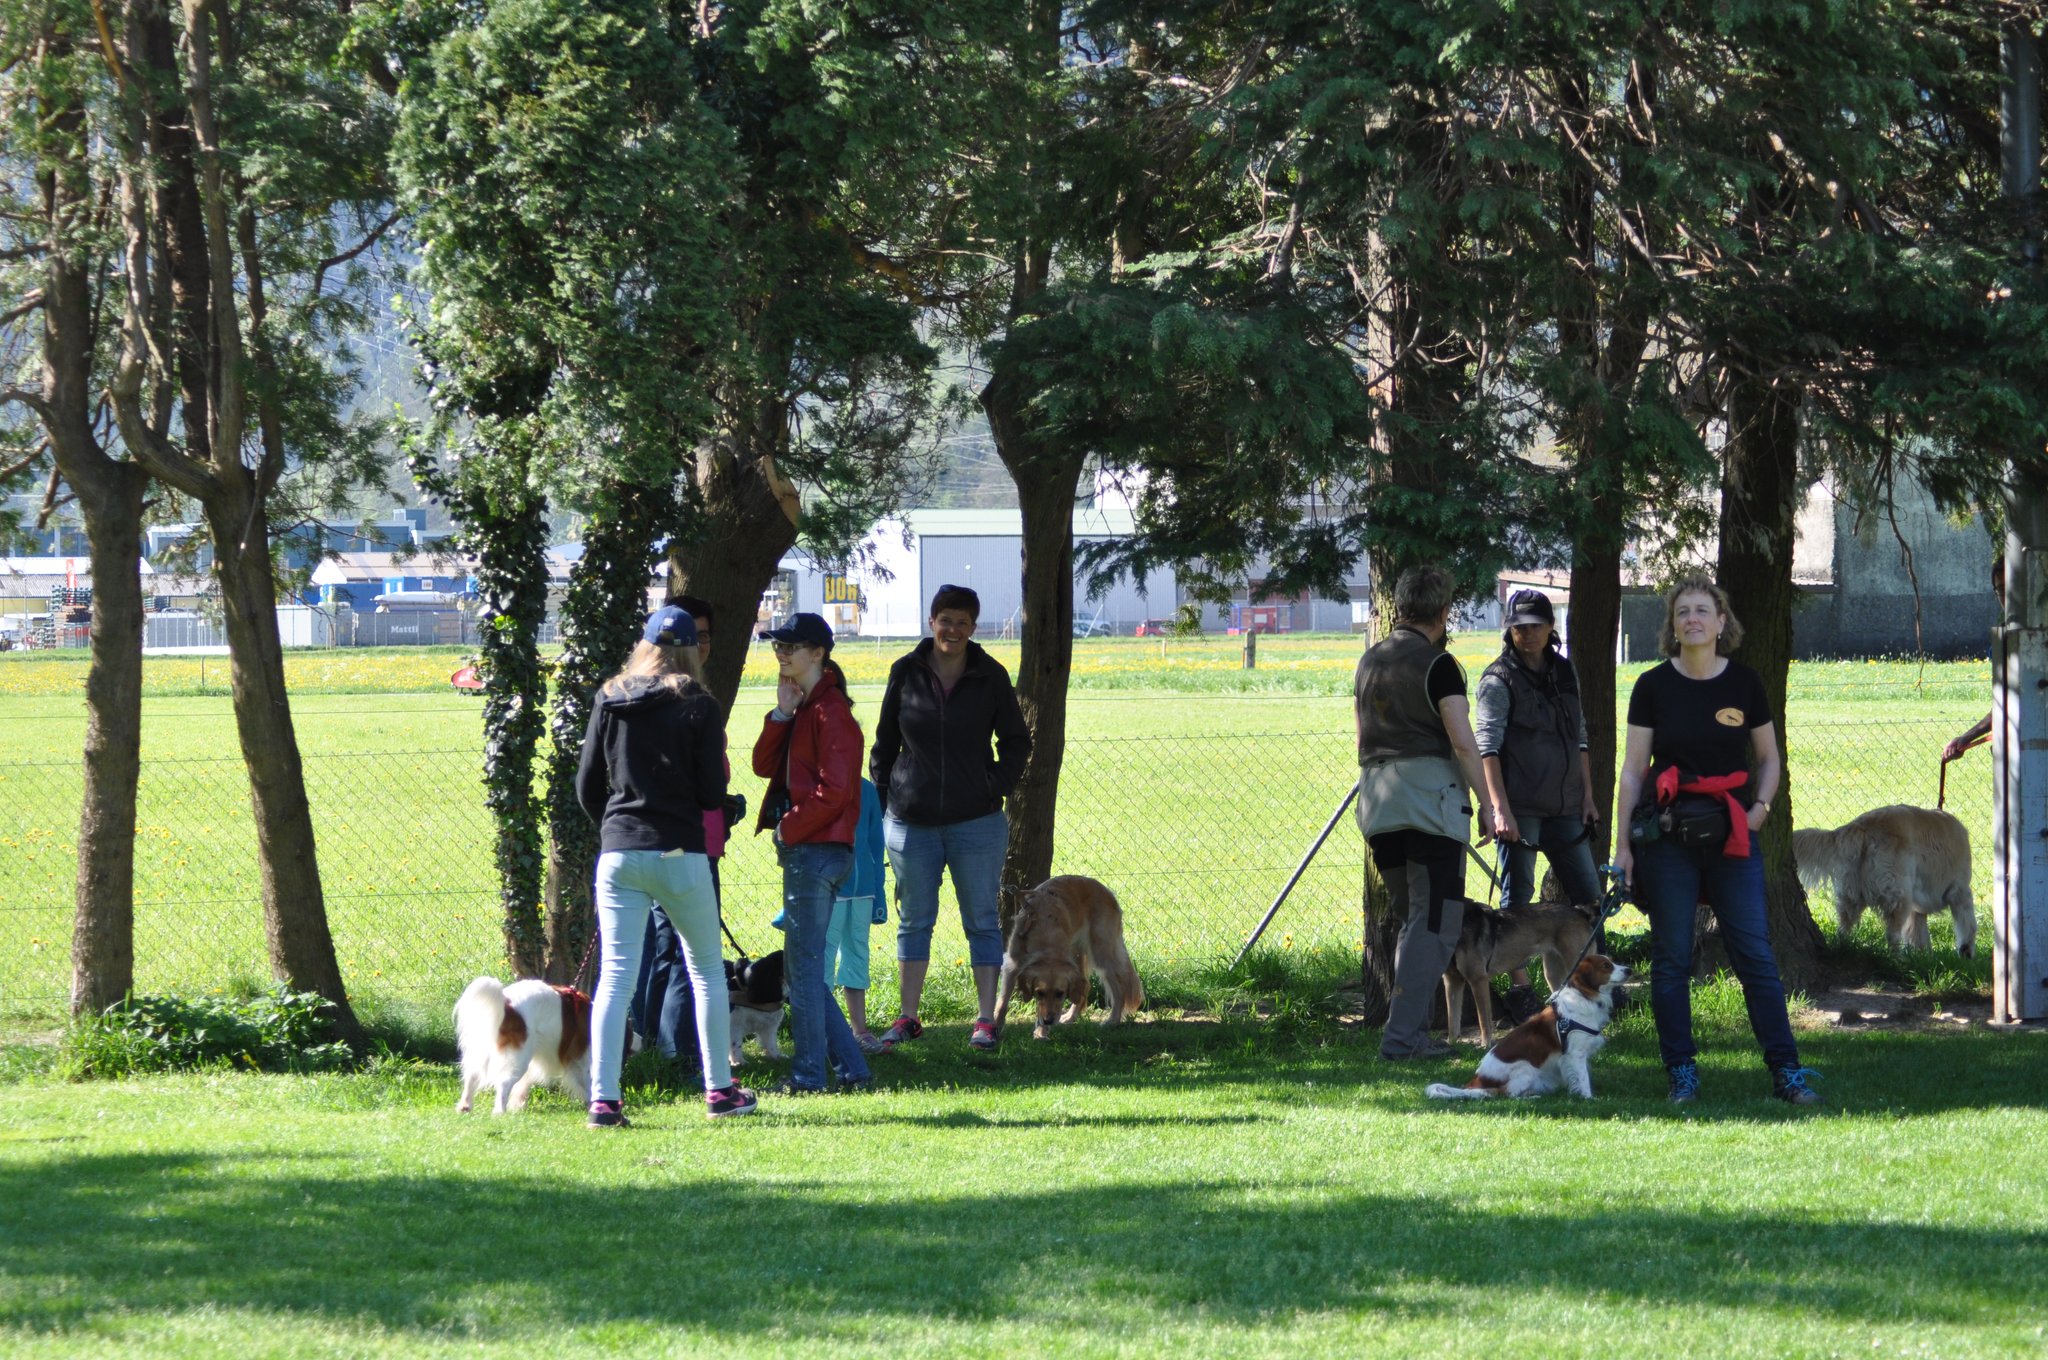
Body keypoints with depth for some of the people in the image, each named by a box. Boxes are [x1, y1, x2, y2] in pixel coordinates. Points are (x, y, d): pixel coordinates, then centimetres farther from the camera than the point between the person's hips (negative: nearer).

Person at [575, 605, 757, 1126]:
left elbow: (587, 787, 8)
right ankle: (720, 1090, 17)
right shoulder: (697, 707, -5)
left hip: (617, 854, 2)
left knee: (615, 977, 1)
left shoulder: (609, 701, 4)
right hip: (679, 854, -2)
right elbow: (713, 794, -4)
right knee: (707, 970, 13)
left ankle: (603, 1099, -7)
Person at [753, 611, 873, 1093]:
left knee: (803, 966, -5)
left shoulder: (829, 711, -14)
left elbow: (833, 791, -19)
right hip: (806, 851, 10)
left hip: (817, 850, -10)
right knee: (802, 967, 12)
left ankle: (808, 1075, -1)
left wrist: (789, 827, -11)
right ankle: (850, 1067, 15)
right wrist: (781, 714, 0)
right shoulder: (803, 708, 16)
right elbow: (765, 765, 11)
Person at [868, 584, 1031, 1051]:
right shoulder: (906, 673, 2)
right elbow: (884, 741, 10)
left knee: (982, 921, 3)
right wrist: (881, 796, 4)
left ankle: (986, 1019, 7)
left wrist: (996, 786, -4)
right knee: (914, 921, 9)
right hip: (912, 821, 1)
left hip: (976, 821, -1)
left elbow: (1016, 740, 8)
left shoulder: (990, 677, -1)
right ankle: (907, 1017, 16)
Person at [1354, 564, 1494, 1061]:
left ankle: (1410, 1031, 13)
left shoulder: (1370, 662, 15)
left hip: (1376, 799, 7)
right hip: (1430, 793, -7)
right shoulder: (1437, 665, -8)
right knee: (1434, 924, -6)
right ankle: (1403, 1035, -14)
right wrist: (1486, 805, -7)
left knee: (1413, 920, 16)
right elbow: (1462, 741, -13)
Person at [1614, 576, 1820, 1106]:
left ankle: (1786, 1072, -1)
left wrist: (1758, 811, -2)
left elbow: (1769, 758, 15)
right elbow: (1632, 769, 3)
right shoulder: (1654, 686, 1)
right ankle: (1682, 1074, 9)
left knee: (1755, 953, -3)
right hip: (1666, 834, 0)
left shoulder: (1744, 684, 4)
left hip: (1732, 836, 0)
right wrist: (1623, 846, -1)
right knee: (1671, 958, 1)